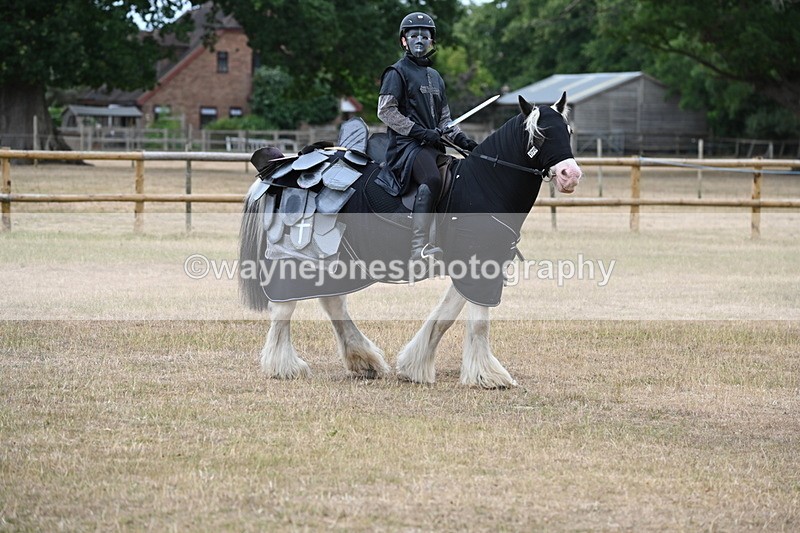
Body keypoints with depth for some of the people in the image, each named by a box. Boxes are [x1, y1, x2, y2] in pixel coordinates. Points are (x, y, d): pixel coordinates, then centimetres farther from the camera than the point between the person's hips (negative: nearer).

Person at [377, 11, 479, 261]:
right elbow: (385, 111, -9)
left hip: (432, 145, 9)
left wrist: (460, 138, 8)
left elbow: (444, 117, 27)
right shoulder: (397, 72, 1)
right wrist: (419, 132, -16)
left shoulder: (435, 77, 25)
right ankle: (419, 247, -43)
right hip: (407, 144, -9)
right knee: (432, 180, -34)